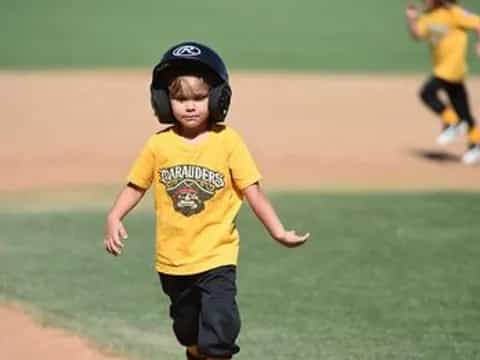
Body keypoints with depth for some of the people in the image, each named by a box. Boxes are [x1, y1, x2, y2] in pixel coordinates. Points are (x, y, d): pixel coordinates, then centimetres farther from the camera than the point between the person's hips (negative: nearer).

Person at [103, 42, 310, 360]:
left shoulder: (227, 142, -9)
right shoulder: (159, 145, -2)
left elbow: (253, 191, -8)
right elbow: (137, 186, 6)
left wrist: (279, 232, -16)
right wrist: (114, 219, -10)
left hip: (217, 258, -3)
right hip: (172, 259, 3)